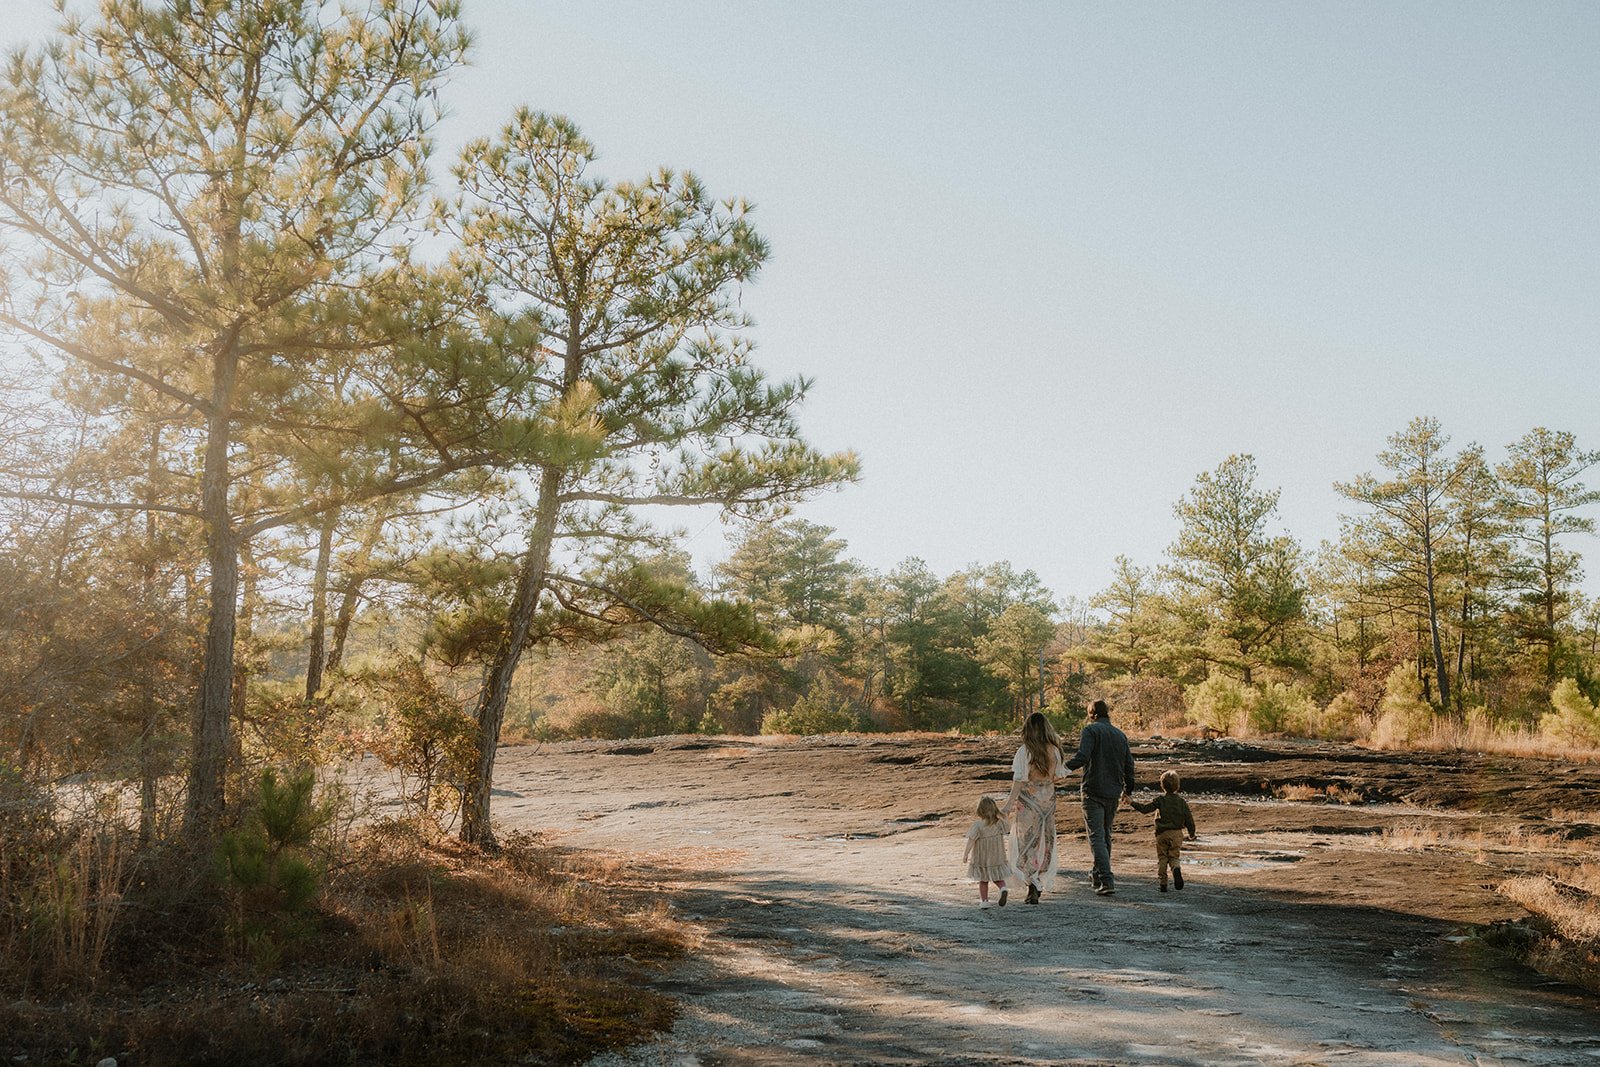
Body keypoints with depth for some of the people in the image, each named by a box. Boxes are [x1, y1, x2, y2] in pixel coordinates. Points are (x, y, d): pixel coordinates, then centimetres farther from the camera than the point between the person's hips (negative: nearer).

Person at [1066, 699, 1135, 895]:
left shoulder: (1090, 731, -7)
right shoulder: (1121, 735, 13)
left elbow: (1081, 757, -22)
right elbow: (1129, 765, 17)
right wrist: (1128, 789, 30)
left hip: (1093, 792, -6)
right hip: (1113, 793, 6)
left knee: (1097, 837, -7)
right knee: (1106, 834, 20)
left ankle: (1107, 881, -18)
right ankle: (1099, 875, 33)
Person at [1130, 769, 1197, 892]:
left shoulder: (1160, 799, -6)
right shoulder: (1181, 801, 2)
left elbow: (1145, 808, -10)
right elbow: (1188, 817, 5)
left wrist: (1133, 803, 1)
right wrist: (1191, 833, 18)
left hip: (1162, 834, -2)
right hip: (1177, 833, 2)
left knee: (1162, 858, 8)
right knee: (1174, 856, 11)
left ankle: (1163, 883, 3)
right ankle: (1176, 869, -22)